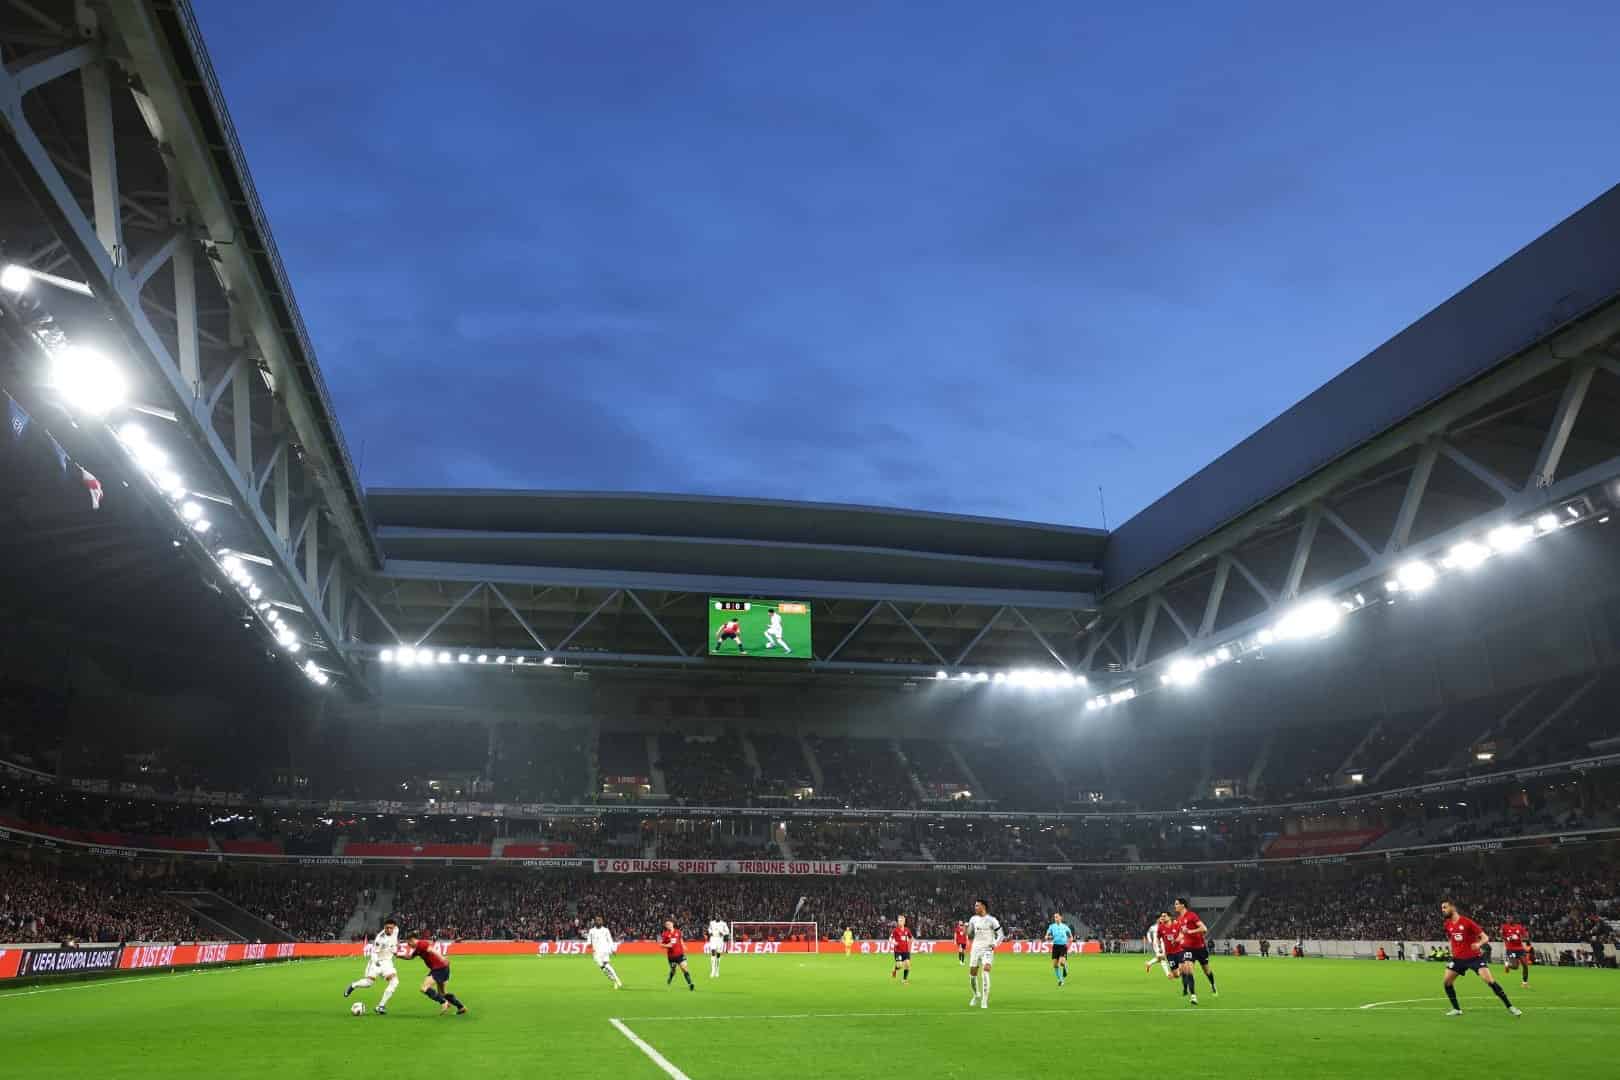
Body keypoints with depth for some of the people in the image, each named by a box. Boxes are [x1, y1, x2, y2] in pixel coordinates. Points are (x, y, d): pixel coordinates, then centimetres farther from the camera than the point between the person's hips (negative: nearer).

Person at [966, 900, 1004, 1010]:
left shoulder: (991, 920, -7)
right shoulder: (973, 919, 8)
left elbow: (1001, 935, -4)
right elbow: (970, 936, 19)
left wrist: (995, 944, -20)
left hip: (987, 949, -5)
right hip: (975, 949, 5)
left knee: (985, 972, -20)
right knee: (972, 975, 6)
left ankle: (984, 1000, -14)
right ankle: (976, 995, 33)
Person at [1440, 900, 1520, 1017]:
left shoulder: (1467, 922, -14)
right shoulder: (1447, 924, 3)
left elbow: (1485, 937, -13)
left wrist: (1479, 944, -32)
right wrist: (1452, 951, 11)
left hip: (1474, 957, -5)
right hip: (1458, 958, 5)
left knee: (1490, 981, -15)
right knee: (1447, 981, -3)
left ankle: (1510, 1007, -1)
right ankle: (1456, 1009, 10)